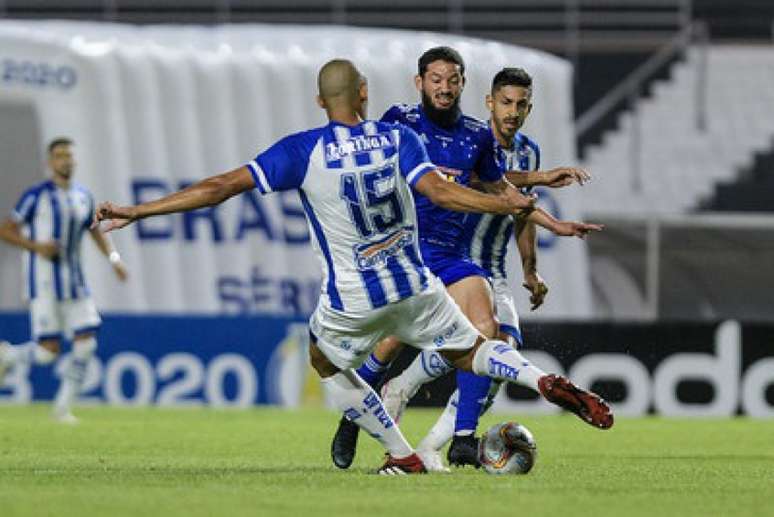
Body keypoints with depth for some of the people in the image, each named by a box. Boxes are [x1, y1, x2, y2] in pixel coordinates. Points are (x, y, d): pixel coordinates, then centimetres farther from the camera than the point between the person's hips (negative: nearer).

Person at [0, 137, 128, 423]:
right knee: (49, 351, -11)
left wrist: (113, 257, 7)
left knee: (86, 344, -6)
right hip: (44, 283, -6)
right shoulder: (36, 196, -7)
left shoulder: (83, 196, 9)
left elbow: (95, 231, 23)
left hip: (74, 281, 6)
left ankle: (63, 407, 6)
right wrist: (35, 246, -21)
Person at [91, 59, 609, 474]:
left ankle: (402, 456, 23)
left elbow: (222, 186, -16)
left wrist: (136, 211, -12)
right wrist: (519, 206, -21)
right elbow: (440, 191, -22)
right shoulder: (398, 138, -8)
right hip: (415, 287, 2)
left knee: (325, 361, 27)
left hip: (352, 302, -2)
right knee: (472, 350, 21)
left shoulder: (303, 151, -13)